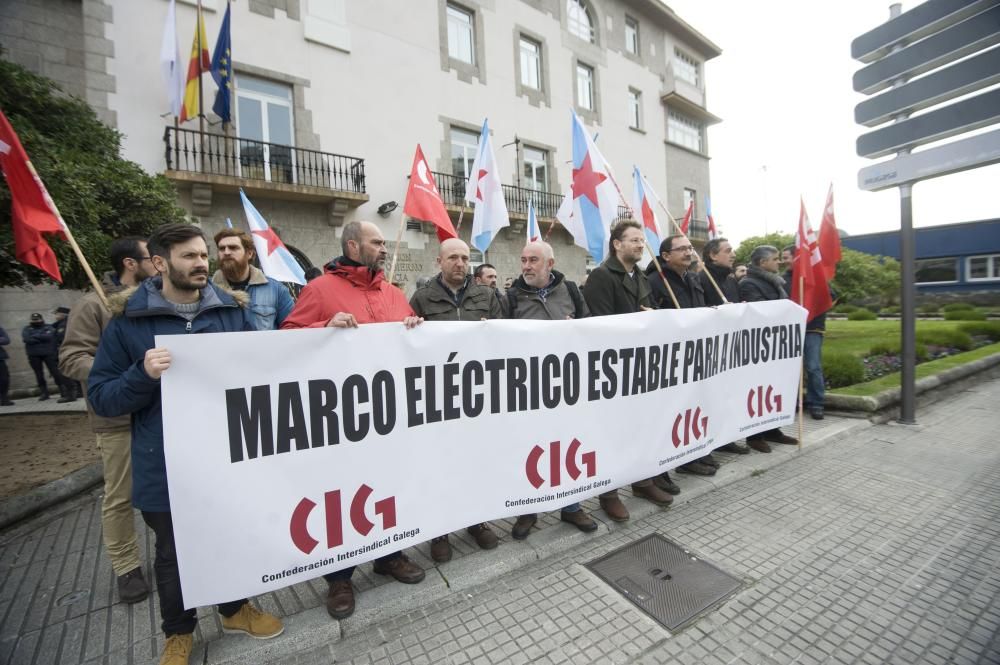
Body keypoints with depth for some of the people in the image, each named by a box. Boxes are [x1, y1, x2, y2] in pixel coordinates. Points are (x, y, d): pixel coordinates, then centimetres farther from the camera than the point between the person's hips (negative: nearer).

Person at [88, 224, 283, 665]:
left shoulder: (233, 310, 1)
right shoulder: (128, 320, -6)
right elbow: (100, 397, -5)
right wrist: (143, 374, -24)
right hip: (167, 467, -1)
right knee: (173, 553, 18)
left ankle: (235, 608, 45)